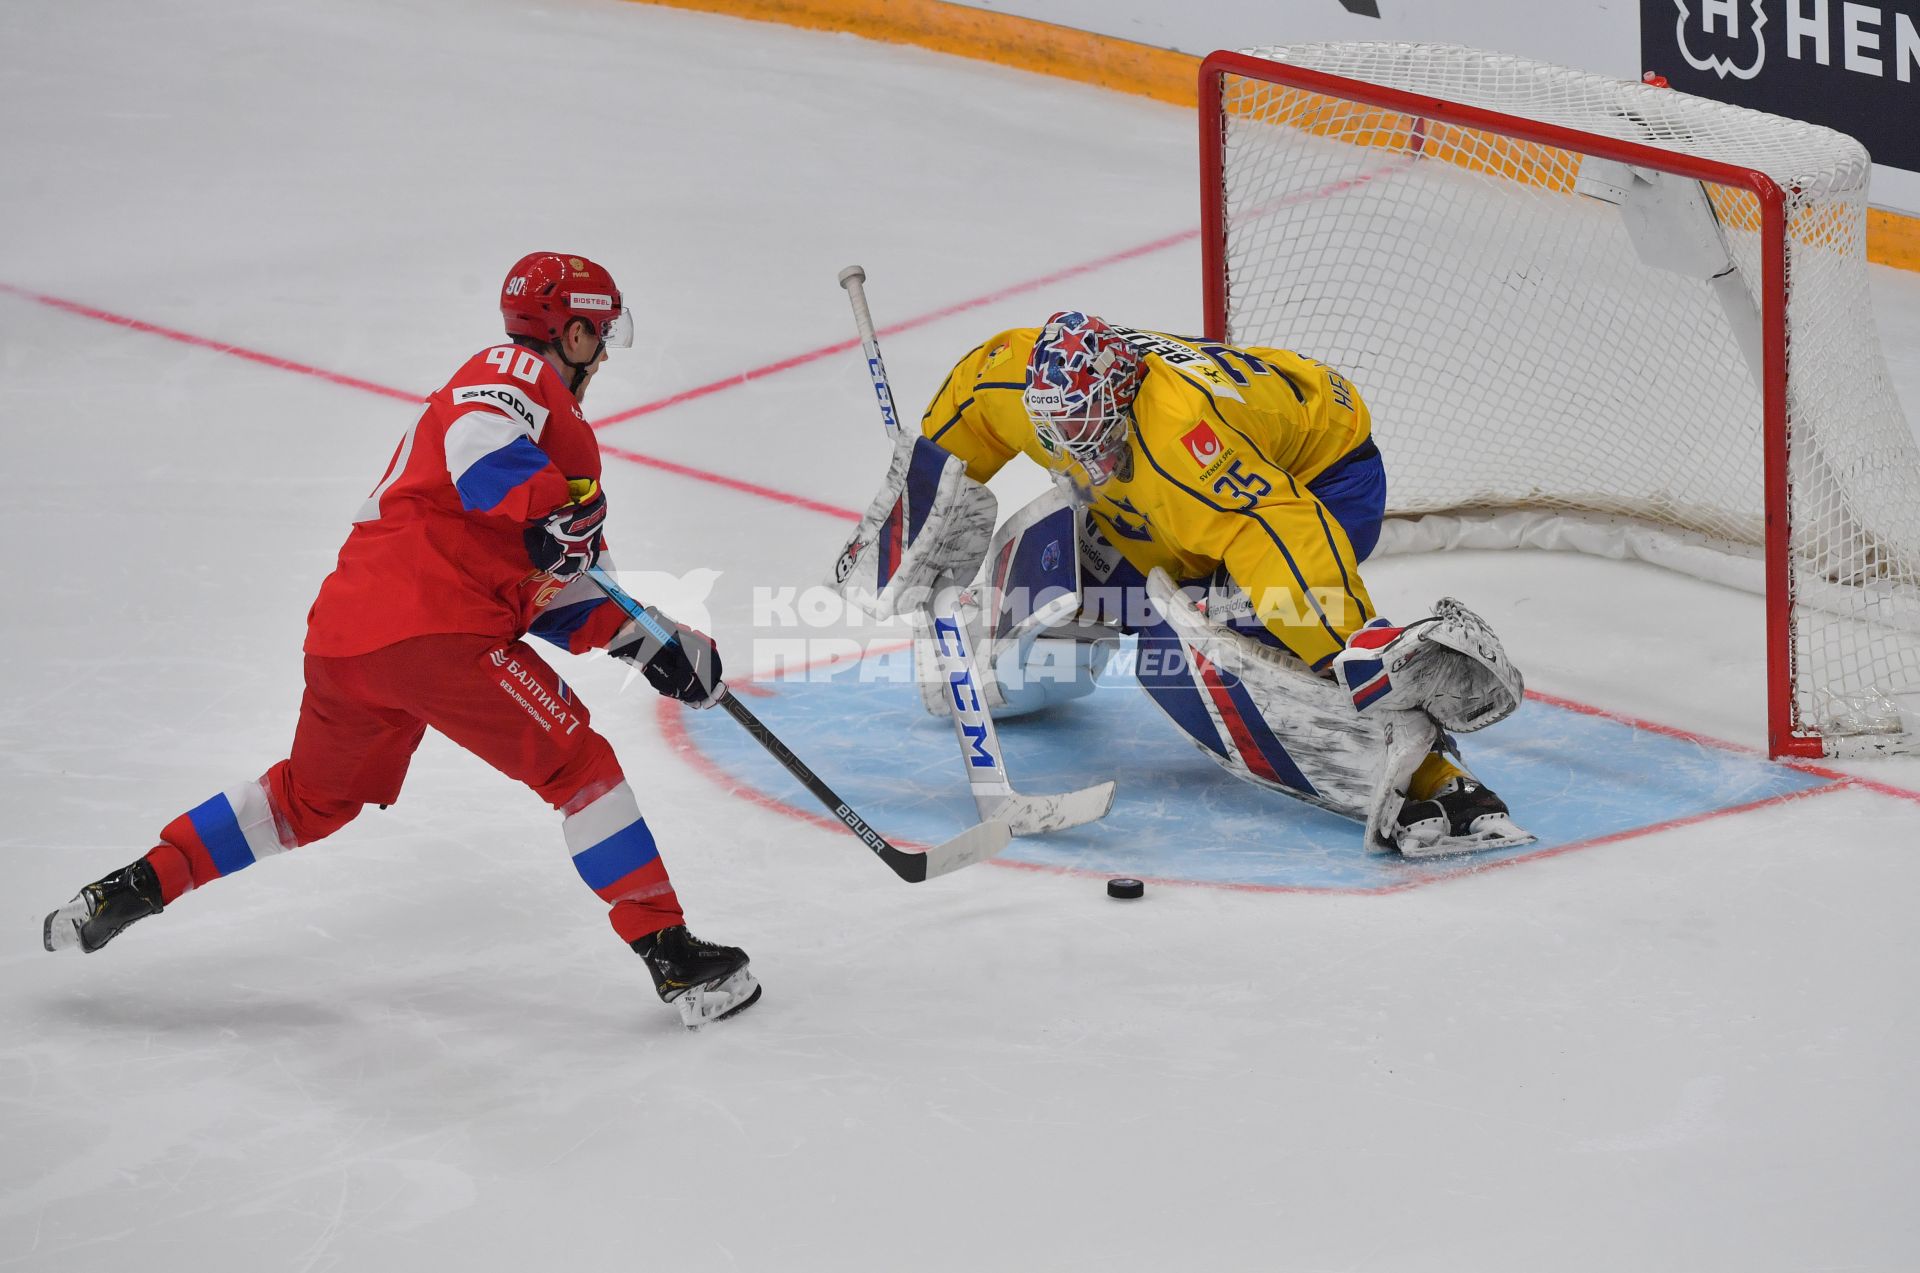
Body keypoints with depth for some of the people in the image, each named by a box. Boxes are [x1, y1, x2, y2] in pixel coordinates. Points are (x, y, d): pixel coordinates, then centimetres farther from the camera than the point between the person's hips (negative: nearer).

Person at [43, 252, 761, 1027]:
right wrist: (551, 504, -30)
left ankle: (137, 886, 28)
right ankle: (672, 957, -6)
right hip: (434, 629, -10)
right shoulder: (517, 372, 2)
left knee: (316, 795, 28)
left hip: (346, 631, 10)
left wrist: (645, 643, 18)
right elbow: (478, 439, -23)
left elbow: (553, 594, 27)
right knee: (579, 765, -3)